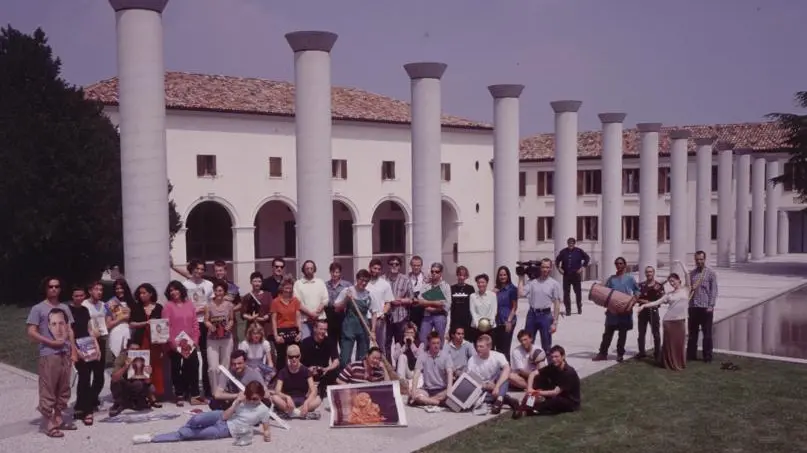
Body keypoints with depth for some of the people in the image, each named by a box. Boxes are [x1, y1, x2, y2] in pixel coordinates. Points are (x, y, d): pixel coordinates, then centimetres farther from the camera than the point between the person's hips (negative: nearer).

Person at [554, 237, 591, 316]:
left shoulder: (579, 251, -2)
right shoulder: (563, 252, 5)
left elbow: (587, 258, 3)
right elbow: (557, 260, 16)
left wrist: (583, 267, -3)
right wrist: (559, 268, 5)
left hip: (576, 275, -2)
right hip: (566, 275, 2)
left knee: (578, 292, 6)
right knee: (566, 293, 1)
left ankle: (579, 308, 22)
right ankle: (568, 310, 8)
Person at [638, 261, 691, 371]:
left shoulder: (685, 289, 6)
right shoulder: (669, 295, 9)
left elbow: (687, 274, -5)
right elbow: (656, 302, 3)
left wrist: (680, 263, -2)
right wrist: (644, 305, -8)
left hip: (681, 321, -1)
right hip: (669, 321, 1)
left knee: (680, 343, 2)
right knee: (669, 343, 1)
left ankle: (680, 364, 14)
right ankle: (670, 364, 10)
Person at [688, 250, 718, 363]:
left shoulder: (711, 273, -2)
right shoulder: (691, 273, 10)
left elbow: (714, 291, -5)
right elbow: (687, 288, 14)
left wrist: (711, 306, -12)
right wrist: (690, 289, -10)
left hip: (706, 307, -4)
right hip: (693, 307, 4)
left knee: (707, 333, 4)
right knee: (692, 332, 10)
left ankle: (707, 356, 11)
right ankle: (691, 355, 18)